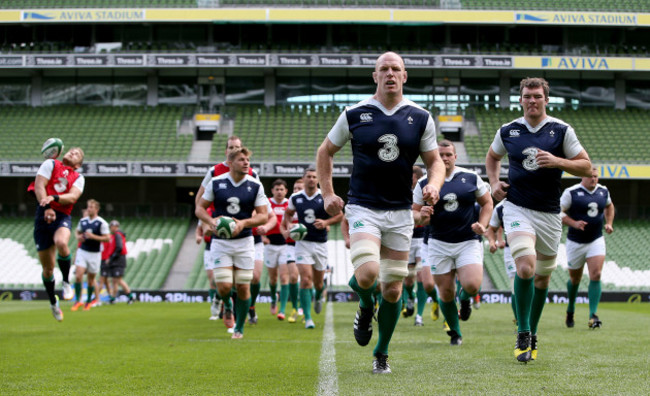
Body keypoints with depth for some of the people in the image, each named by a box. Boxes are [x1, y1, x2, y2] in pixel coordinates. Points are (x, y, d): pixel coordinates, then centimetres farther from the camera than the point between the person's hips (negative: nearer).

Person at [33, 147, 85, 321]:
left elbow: (73, 196, -3)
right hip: (43, 216, 0)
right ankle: (53, 302, 24)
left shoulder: (78, 178, 15)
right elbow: (39, 186, -2)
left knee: (61, 243, -35)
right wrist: (47, 208, -16)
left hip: (63, 217, 0)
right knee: (47, 267, 2)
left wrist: (54, 198, -22)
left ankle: (66, 282, -12)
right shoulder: (50, 164, 10)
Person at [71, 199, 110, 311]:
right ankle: (78, 301, -6)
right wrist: (78, 237, 2)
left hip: (94, 254, -3)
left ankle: (88, 301, 24)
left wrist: (93, 236, -19)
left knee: (90, 279, 5)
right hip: (82, 251, 3)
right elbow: (77, 231, 25)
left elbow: (107, 238, -11)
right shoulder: (83, 221, 7)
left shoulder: (101, 223, -7)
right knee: (78, 276, -12)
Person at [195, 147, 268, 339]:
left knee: (243, 288, -1)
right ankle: (227, 306, 24)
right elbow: (200, 208, 6)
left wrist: (244, 223, -18)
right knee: (224, 286, -12)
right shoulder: (216, 183, -1)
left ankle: (239, 328, 18)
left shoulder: (255, 185, -1)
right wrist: (211, 220, -14)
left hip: (244, 241, 1)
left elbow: (263, 215, -1)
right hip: (220, 242, -1)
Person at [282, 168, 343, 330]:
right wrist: (289, 226, 2)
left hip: (321, 244, 0)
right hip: (302, 243, 0)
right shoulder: (295, 198, 1)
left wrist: (326, 222, -14)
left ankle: (319, 297, 49)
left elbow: (339, 215, 3)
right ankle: (307, 318, -12)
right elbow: (288, 213, 20)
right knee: (306, 279, -14)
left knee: (318, 282, 11)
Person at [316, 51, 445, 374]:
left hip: (400, 213, 2)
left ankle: (382, 354, 24)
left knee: (392, 289, 5)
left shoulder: (420, 118, 3)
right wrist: (327, 193, 2)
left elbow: (434, 160, 10)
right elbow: (325, 152, 11)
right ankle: (366, 307, 13)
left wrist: (434, 184, -13)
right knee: (367, 275, -24)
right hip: (363, 208, -2)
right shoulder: (355, 114, -1)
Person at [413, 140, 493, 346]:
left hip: (468, 242, -1)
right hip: (439, 244, 1)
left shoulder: (471, 178, 3)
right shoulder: (424, 183, 2)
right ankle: (455, 333, 23)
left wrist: (482, 225, -5)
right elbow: (413, 213, 5)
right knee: (446, 293, 1)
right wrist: (421, 215, -18)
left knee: (472, 285, -19)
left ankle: (465, 298, 19)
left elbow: (487, 203, 11)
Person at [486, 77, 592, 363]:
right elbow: (492, 157, 24)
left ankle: (532, 335, 30)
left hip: (549, 214, 1)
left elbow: (586, 167, -1)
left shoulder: (561, 131, -1)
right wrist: (494, 182, 7)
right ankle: (523, 334, -8)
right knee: (526, 267, -22)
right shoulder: (507, 131, 3)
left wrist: (557, 161, -17)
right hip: (517, 209, -1)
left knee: (543, 277, 10)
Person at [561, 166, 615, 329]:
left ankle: (593, 315, -16)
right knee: (575, 279, 10)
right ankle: (570, 310, 37)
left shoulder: (603, 191, 4)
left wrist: (609, 223, 10)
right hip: (576, 242, -2)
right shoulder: (571, 192, -11)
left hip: (596, 241, 2)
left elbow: (609, 206, 25)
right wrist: (574, 223, -25)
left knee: (596, 276, -15)